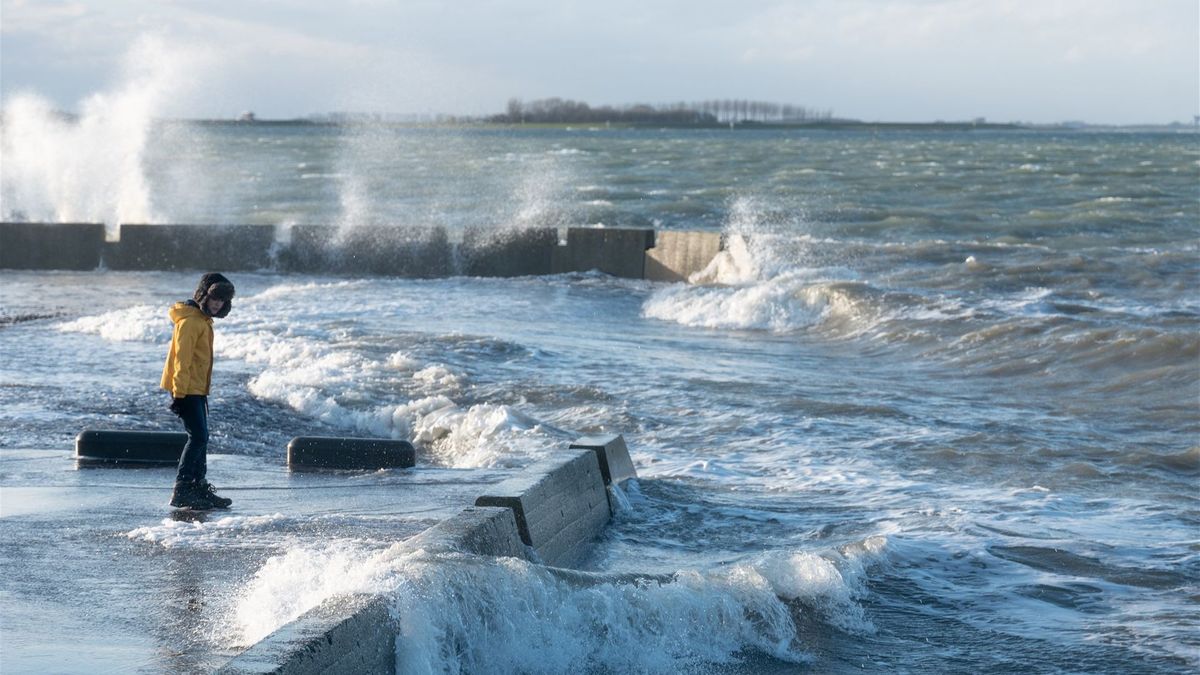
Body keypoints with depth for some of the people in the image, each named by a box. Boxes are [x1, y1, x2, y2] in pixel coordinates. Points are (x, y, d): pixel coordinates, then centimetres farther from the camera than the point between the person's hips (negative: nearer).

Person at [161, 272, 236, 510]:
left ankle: (199, 488, 22)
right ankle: (181, 491, -15)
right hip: (187, 389, -10)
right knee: (198, 437, -14)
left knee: (200, 438, 14)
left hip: (197, 389, 10)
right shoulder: (190, 321, -16)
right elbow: (182, 358, -21)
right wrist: (180, 393, -24)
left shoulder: (203, 319, 15)